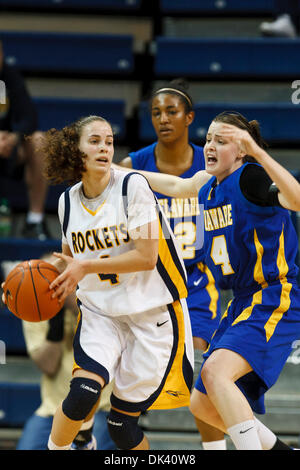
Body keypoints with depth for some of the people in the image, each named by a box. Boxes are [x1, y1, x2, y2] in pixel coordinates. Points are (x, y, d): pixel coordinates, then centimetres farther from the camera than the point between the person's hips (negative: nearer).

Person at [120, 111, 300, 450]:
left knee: (216, 371, -32)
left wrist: (256, 151, -40)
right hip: (243, 303, 9)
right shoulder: (207, 184, 11)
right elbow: (175, 185, 34)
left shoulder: (251, 176, -14)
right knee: (203, 406, 13)